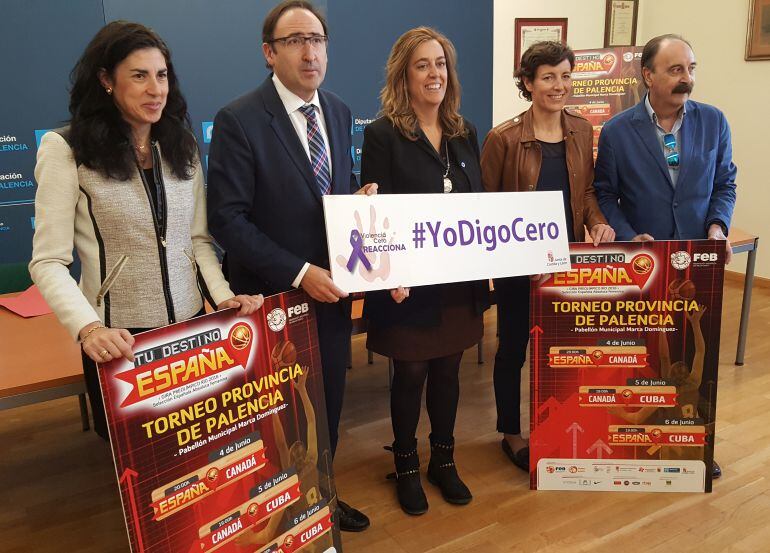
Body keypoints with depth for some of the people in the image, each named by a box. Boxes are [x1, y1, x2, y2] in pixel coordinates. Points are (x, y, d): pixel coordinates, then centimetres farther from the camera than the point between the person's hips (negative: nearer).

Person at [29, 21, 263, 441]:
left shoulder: (181, 145, 7)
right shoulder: (65, 149, -10)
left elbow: (198, 239, 8)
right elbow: (48, 262, -13)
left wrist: (223, 296, -9)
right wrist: (88, 328, -29)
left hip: (191, 324, 4)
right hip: (120, 337, -4)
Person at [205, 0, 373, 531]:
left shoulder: (338, 112, 5)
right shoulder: (239, 120, -15)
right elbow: (227, 218, -18)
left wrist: (359, 197, -7)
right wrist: (298, 273, -22)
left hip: (332, 290, 6)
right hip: (275, 298, -5)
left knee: (328, 406, 19)